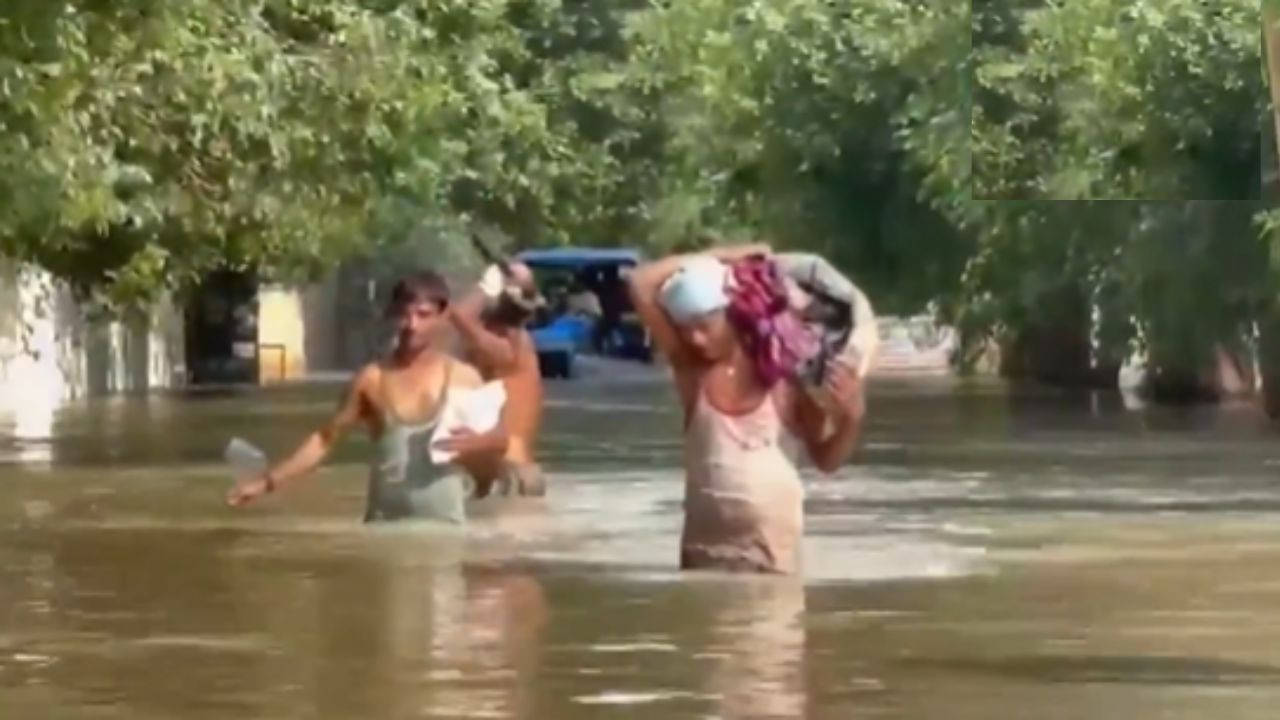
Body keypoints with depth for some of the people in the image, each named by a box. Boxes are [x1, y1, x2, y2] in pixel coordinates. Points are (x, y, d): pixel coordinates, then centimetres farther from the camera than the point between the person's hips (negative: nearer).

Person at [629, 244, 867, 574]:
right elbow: (641, 284, -7)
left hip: (773, 553, -2)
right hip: (705, 548, 2)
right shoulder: (689, 367, 1)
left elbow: (826, 459, 2)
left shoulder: (782, 374, -5)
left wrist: (851, 417, -18)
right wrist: (719, 257, -5)